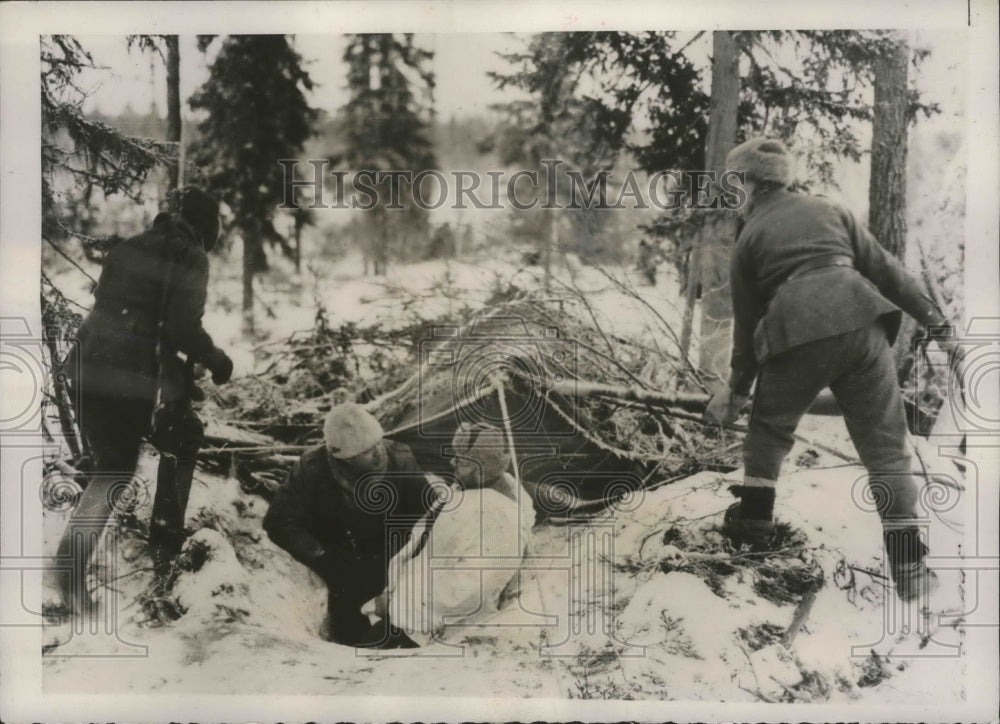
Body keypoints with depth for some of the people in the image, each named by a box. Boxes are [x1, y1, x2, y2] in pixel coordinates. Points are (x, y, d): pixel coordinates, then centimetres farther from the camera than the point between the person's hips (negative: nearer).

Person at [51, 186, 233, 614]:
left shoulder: (125, 249, 16)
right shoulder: (189, 258, -6)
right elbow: (183, 328, -15)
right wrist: (216, 361, 1)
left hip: (87, 370, 6)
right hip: (141, 379, -6)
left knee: (111, 467, 16)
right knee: (181, 442, 21)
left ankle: (71, 559, 1)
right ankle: (165, 540, 23)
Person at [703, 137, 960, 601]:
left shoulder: (750, 236, 16)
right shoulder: (829, 210, 22)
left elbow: (747, 319, 17)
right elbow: (882, 267, 15)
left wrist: (738, 387, 26)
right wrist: (931, 316, 18)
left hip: (797, 335, -2)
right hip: (860, 322, 2)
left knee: (770, 427, 24)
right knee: (884, 442, 3)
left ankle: (754, 521, 28)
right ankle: (908, 563, -2)